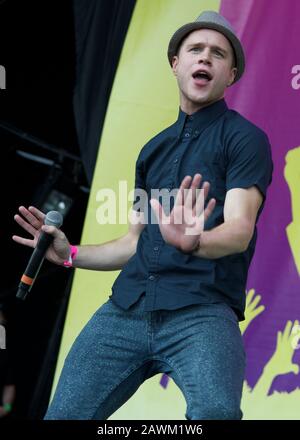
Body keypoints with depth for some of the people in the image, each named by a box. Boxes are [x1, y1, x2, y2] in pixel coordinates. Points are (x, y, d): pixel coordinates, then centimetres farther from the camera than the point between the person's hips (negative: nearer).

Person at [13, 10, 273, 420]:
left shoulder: (245, 137, 3)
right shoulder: (154, 150, 22)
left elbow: (239, 230, -12)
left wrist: (192, 242, -32)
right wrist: (70, 254, 18)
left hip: (202, 309, -6)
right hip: (126, 309, 6)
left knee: (216, 412, -33)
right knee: (63, 414, -5)